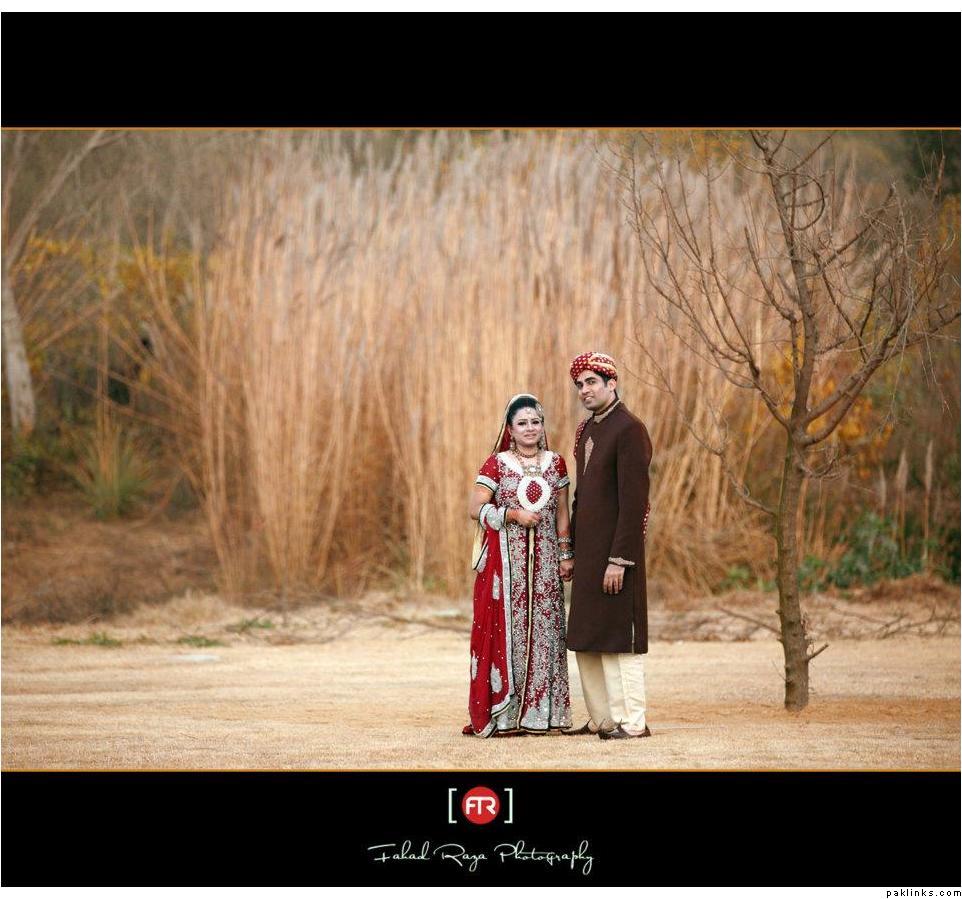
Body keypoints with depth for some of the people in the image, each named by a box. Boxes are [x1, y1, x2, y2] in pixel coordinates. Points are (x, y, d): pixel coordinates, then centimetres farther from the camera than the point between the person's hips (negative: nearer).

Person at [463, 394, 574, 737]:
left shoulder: (555, 464, 10)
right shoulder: (496, 464, 0)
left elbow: (562, 513, 13)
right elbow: (476, 508, -4)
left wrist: (565, 555, 7)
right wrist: (513, 515, -13)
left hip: (544, 562, 3)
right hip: (506, 560, -3)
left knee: (544, 630, 2)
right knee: (506, 630, -6)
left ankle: (540, 712, 7)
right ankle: (503, 714, -3)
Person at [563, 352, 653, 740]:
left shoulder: (629, 430, -13)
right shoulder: (586, 430, 15)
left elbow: (633, 500, -17)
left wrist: (619, 560, -20)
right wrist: (571, 551, 17)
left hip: (615, 553, -9)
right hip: (588, 554, 9)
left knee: (618, 639, -5)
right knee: (587, 642, 11)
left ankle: (632, 722, 0)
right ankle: (601, 719, 18)